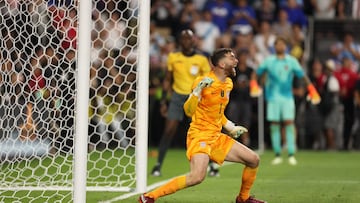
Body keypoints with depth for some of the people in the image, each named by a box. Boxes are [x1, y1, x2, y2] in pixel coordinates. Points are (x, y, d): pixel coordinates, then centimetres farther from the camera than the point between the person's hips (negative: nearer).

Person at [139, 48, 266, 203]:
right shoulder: (204, 81, -14)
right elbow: (189, 111, -19)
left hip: (217, 137, 8)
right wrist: (198, 90, -31)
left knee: (254, 160, 6)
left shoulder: (228, 84, 11)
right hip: (199, 135, -8)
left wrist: (230, 127, 22)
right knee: (197, 176, -30)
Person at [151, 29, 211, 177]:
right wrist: (163, 101, 6)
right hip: (177, 97, 1)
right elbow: (167, 80, 11)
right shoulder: (173, 58, 5)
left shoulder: (201, 60, 1)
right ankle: (158, 165, -3)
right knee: (169, 130, -8)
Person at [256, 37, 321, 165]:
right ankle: (277, 155, 7)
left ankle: (291, 155, -9)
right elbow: (258, 74, 12)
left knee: (289, 123, -9)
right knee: (274, 125, 0)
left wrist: (311, 88, -7)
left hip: (287, 97, -1)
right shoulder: (269, 61, 5)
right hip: (273, 96, 1)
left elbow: (302, 75, 2)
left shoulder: (291, 61, 4)